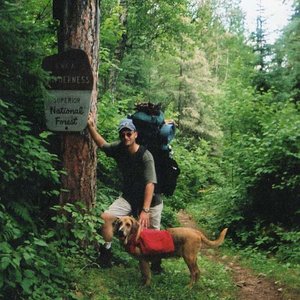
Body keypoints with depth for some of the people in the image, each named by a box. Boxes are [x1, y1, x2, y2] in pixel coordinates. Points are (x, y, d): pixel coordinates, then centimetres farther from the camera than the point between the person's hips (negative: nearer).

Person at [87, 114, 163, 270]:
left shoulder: (145, 156, -24)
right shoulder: (119, 148, -7)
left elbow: (150, 184, -29)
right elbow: (102, 144, 13)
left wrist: (145, 211, -35)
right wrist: (91, 126, -2)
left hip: (150, 201, -4)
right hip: (128, 197, 4)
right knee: (106, 217, -14)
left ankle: (156, 262, 30)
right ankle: (106, 251, 5)